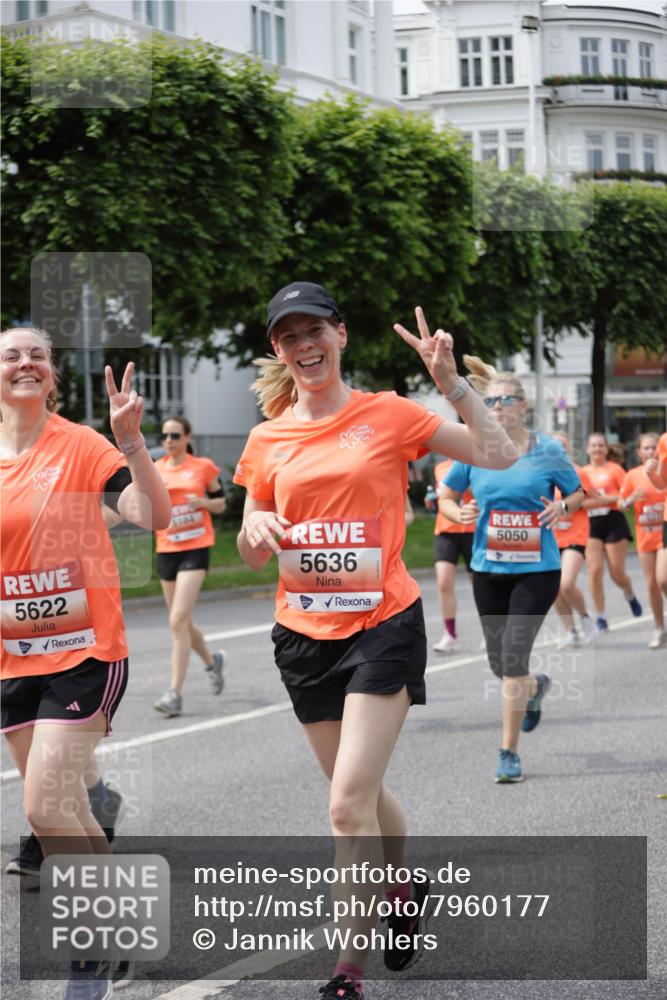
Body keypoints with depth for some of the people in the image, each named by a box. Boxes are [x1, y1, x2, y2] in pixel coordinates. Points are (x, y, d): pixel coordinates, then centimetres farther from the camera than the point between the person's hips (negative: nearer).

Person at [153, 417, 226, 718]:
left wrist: (202, 502, -11)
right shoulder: (155, 471, 8)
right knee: (181, 622, 13)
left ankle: (175, 694, -16)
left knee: (178, 620, -16)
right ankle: (211, 661, 43)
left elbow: (220, 503, 9)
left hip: (196, 548, -4)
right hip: (167, 550, 5)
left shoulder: (204, 467, 1)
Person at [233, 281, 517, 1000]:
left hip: (383, 625, -4)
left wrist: (450, 382, -11)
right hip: (304, 635, 4)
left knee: (349, 804, -14)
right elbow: (252, 553, 13)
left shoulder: (388, 415, -3)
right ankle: (403, 891, 45)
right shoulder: (267, 440, 6)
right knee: (362, 792, 16)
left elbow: (499, 456, -3)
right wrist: (256, 530, -10)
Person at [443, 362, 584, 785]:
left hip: (537, 569, -3)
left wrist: (563, 507, -14)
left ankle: (509, 752, 0)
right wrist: (458, 514, -11)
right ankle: (536, 687, 50)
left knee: (513, 654, -13)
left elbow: (578, 494, 8)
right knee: (500, 663, 12)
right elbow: (448, 497, 11)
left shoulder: (548, 450, -5)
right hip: (488, 569, 3)